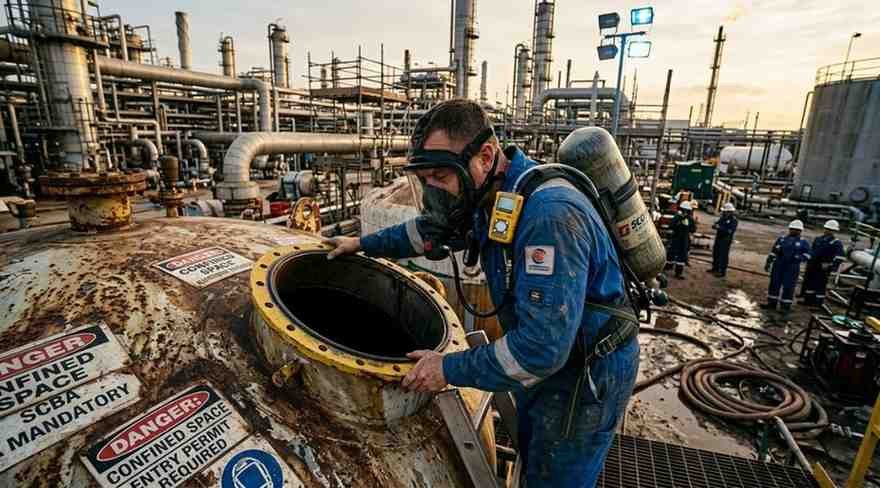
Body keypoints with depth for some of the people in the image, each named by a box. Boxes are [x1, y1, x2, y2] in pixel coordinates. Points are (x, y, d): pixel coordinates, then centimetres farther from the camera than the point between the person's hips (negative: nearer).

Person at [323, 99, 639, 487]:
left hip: (586, 373, -8)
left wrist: (450, 369, -24)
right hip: (547, 354, 8)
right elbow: (432, 228, 13)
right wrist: (364, 244, 17)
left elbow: (542, 346, -35)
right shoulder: (487, 195, -6)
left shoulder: (549, 213, -36)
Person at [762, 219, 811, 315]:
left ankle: (785, 307, 7)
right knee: (774, 284, 7)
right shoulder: (781, 239, 10)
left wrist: (798, 258, -18)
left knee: (788, 287, -1)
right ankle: (771, 303, 17)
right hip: (778, 266, 3)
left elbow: (806, 255, 2)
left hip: (792, 268, -3)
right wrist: (768, 262, 7)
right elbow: (773, 252, 11)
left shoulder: (803, 242, 3)